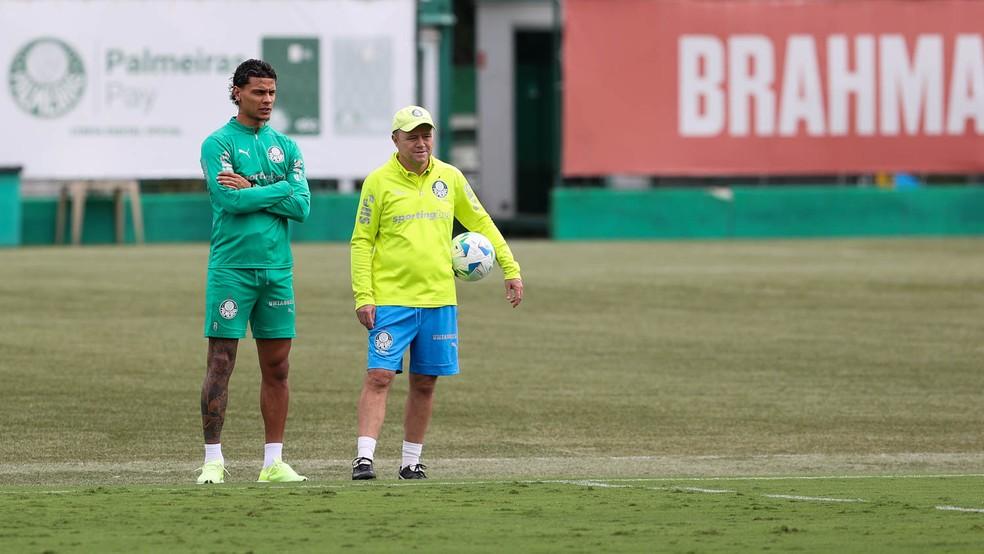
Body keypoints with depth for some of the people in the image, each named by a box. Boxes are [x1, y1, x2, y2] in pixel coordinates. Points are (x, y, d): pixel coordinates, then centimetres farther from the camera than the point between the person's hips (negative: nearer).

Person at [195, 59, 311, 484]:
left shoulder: (286, 147, 13)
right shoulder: (219, 143, -2)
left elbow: (301, 206, 1)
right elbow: (230, 199, -16)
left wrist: (252, 191, -8)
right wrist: (278, 191, -7)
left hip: (277, 268, 5)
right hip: (231, 268, -5)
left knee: (277, 367, 5)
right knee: (220, 363, -5)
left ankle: (274, 462, 10)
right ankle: (213, 460, -2)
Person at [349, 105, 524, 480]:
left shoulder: (449, 178, 8)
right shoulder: (379, 182, -3)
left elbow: (481, 223, 18)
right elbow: (361, 242, -1)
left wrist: (511, 269, 12)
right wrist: (363, 297, -10)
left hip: (438, 299, 4)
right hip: (391, 300, -4)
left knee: (425, 384, 7)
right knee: (379, 376, -12)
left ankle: (411, 461, 16)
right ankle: (364, 457, -15)